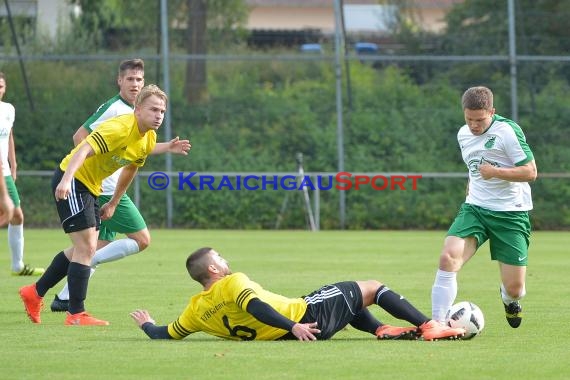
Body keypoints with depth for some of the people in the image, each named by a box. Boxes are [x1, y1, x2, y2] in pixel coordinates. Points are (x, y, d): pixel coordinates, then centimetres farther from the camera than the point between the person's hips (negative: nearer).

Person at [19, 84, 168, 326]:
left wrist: (113, 203, 24)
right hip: (70, 181, -10)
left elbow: (130, 169, 20)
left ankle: (35, 293, 29)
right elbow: (84, 150, -37)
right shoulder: (119, 128, -26)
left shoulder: (149, 139, 3)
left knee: (85, 249, 16)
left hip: (90, 187, 10)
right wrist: (66, 180, -51)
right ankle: (76, 314, -9)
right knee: (86, 247, -13)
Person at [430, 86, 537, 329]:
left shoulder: (508, 131, -12)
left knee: (514, 288, -3)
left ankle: (510, 299, 37)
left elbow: (530, 172, -15)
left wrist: (495, 172, -26)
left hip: (511, 214, -4)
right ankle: (436, 323, -20)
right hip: (475, 208, 4)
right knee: (448, 257, -23)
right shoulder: (464, 135, 9)